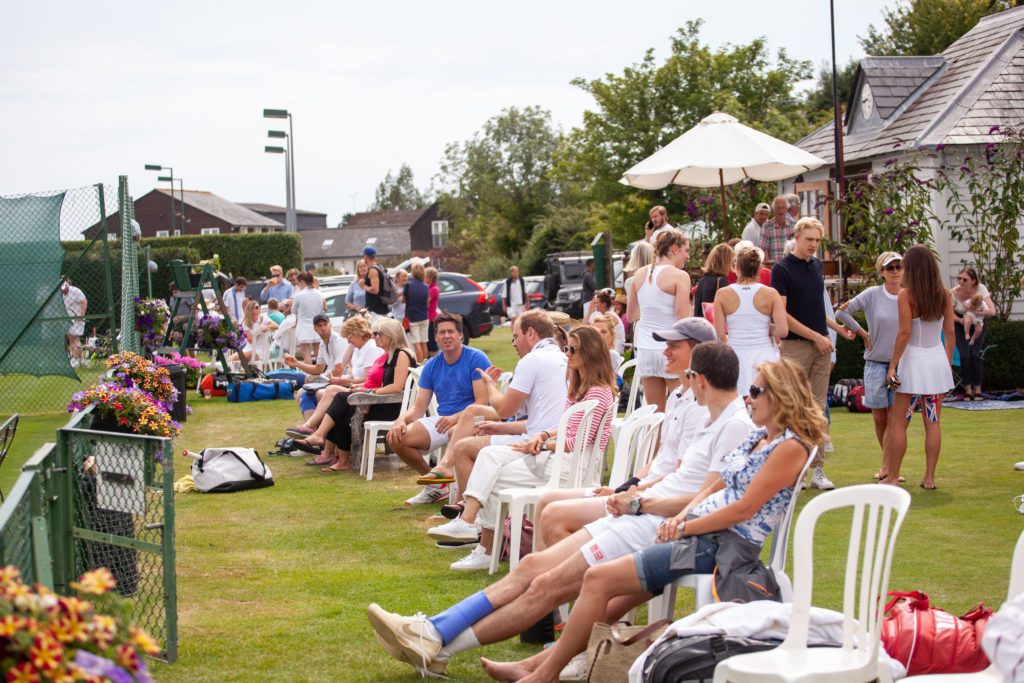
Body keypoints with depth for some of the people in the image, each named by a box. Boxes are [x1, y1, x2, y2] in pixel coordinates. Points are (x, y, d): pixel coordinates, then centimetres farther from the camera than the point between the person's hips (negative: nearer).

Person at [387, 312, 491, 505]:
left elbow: (483, 402, -15)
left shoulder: (476, 359, -7)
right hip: (442, 420, 6)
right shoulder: (431, 366, 11)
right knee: (396, 438, -13)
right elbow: (419, 407, 10)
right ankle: (435, 486, 5)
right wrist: (401, 420, -13)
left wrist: (455, 418, -30)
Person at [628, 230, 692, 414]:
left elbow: (630, 315, 17)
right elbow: (683, 319, -14)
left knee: (655, 413, 10)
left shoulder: (640, 274, 9)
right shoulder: (679, 276, -9)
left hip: (646, 349, 6)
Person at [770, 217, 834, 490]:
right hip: (795, 345, -6)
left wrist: (827, 337, 15)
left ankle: (817, 469, 9)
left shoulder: (817, 266, 13)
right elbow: (781, 314, -12)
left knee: (818, 409, 6)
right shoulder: (782, 269, -7)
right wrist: (815, 336, -12)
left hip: (822, 346, 6)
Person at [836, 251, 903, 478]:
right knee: (879, 417, 7)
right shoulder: (872, 295, -4)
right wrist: (863, 333, -3)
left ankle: (888, 467, 2)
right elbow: (842, 312, -3)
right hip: (875, 364, 0)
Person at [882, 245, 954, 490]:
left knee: (898, 422, 4)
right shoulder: (944, 295, 3)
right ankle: (929, 478, 7)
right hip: (938, 360, 5)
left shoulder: (906, 295, -11)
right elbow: (950, 333, 6)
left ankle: (892, 476, 4)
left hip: (913, 360, -4)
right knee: (933, 422, 8)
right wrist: (948, 364, 15)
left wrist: (892, 365, -10)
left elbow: (904, 332, -15)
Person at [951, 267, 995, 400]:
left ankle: (977, 388, 2)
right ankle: (968, 388, 3)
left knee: (975, 354, -12)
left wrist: (974, 312, -42)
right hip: (960, 324, 0)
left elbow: (992, 310, -31)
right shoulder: (954, 292, -25)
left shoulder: (981, 289, -25)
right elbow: (950, 313, -12)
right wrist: (962, 320, -30)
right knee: (965, 355, -13)